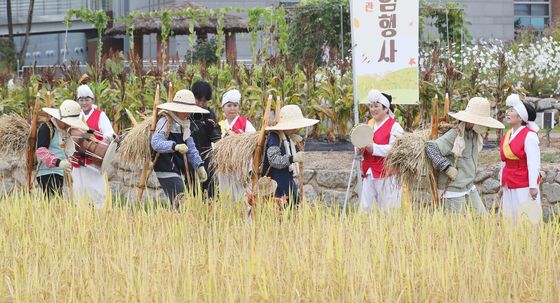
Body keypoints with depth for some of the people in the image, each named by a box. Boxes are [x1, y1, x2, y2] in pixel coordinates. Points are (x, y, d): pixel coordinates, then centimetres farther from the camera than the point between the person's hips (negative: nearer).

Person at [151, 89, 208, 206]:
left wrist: (199, 165, 2)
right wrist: (175, 146, -42)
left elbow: (191, 148, 15)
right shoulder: (165, 122, -13)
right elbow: (156, 143, -28)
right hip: (166, 172, -9)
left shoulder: (184, 124, 16)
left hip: (177, 170, 9)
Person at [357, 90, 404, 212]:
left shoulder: (394, 126, -7)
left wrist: (373, 148, -25)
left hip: (386, 174, -6)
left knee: (386, 209, -3)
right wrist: (360, 149, -8)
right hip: (368, 173, 6)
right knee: (366, 207, 3)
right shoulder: (368, 124, 15)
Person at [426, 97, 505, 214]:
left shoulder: (475, 135, 6)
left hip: (469, 187, 8)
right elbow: (431, 148, -26)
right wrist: (447, 168, -26)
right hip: (453, 190, -8)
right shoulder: (454, 136, -19)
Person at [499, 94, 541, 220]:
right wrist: (502, 185, 18)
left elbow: (534, 163, -15)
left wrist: (533, 187, -18)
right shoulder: (507, 136, 10)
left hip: (524, 187, -7)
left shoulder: (529, 136, -12)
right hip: (509, 188, 7)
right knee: (511, 219, 8)